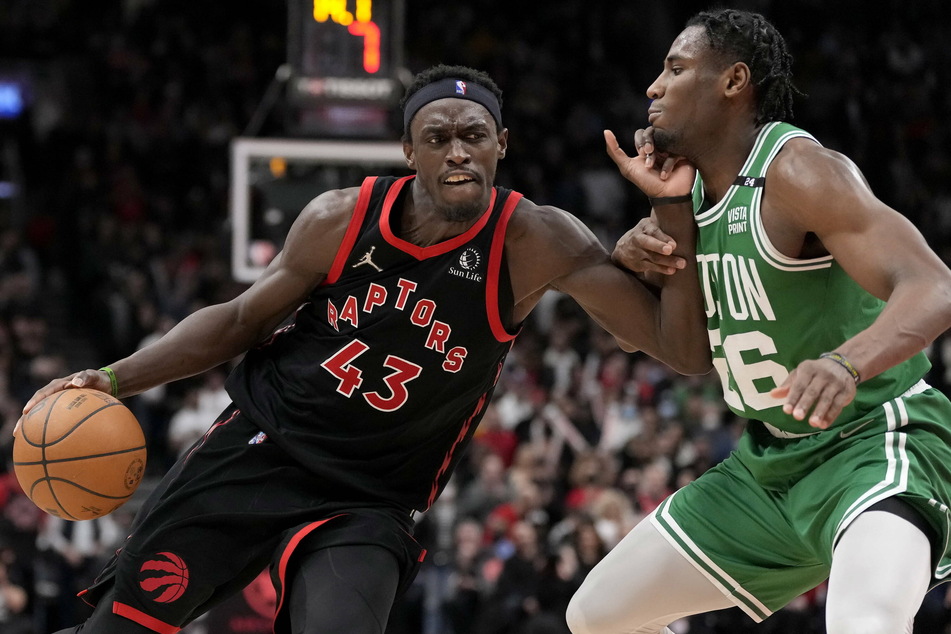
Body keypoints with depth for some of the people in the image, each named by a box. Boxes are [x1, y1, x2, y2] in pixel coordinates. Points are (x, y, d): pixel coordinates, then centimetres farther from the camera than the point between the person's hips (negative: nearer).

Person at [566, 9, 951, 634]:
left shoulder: (797, 171, -20)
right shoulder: (690, 184, 6)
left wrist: (848, 362, -52)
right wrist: (637, 250, -6)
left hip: (875, 443, -9)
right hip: (769, 464, 9)